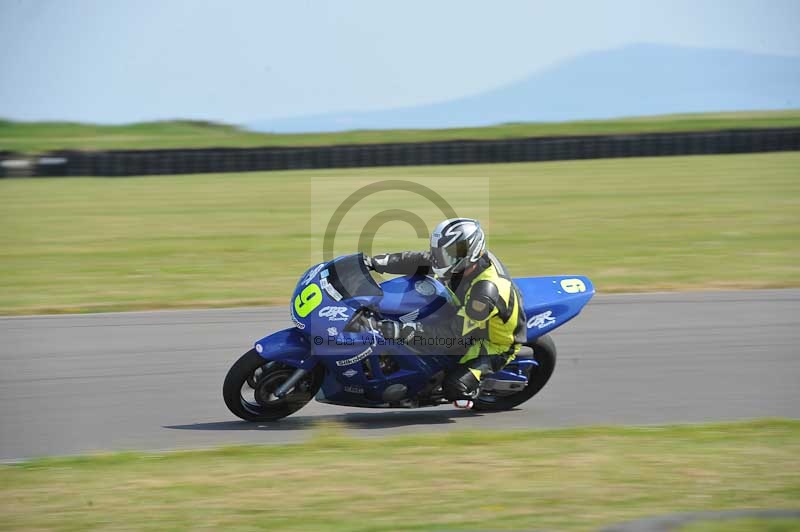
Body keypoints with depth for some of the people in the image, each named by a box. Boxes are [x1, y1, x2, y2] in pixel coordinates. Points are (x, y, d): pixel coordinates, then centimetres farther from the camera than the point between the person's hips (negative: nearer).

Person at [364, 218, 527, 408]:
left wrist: (405, 330, -45)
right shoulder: (465, 260, -15)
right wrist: (376, 262, -15)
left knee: (454, 388, -24)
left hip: (495, 343, -9)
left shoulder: (487, 290, -39)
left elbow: (456, 331, -40)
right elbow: (419, 261, -7)